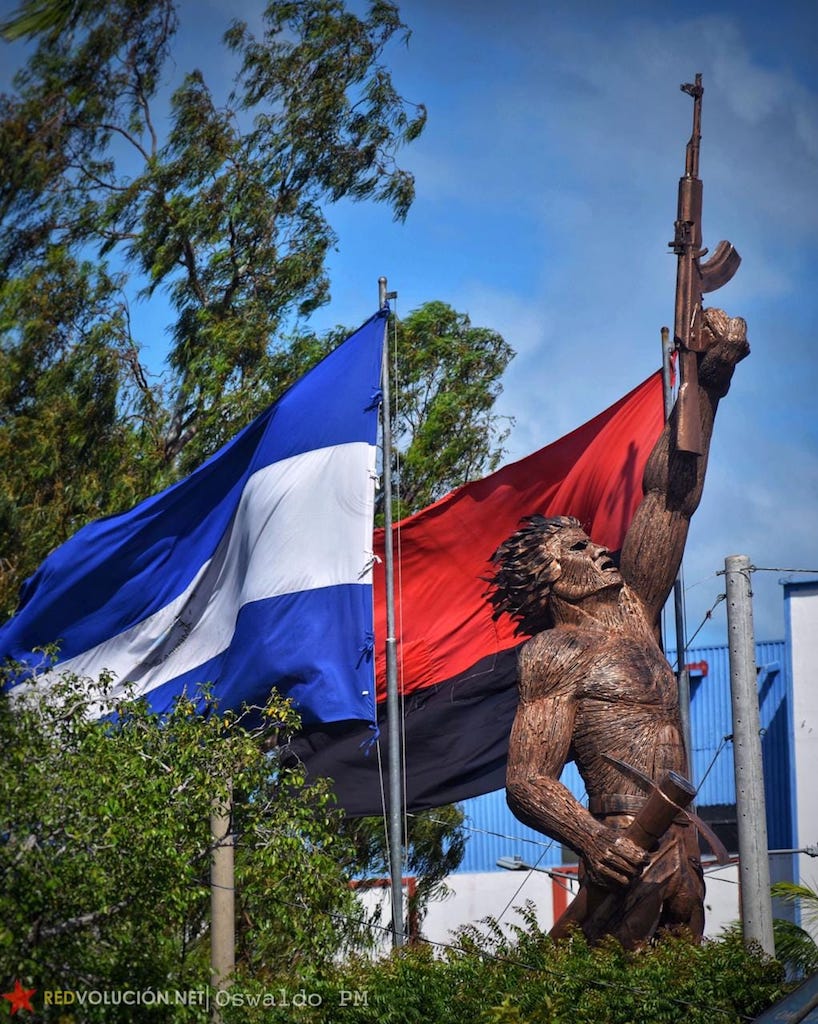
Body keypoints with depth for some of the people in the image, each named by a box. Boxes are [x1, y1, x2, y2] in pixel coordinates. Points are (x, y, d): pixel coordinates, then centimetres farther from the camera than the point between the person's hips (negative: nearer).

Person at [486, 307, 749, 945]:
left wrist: (709, 383, 14)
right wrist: (593, 839, -29)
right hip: (627, 858, -7)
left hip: (682, 859, 7)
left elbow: (671, 497, 20)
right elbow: (527, 781, -8)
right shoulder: (554, 655, 1)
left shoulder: (634, 616, 22)